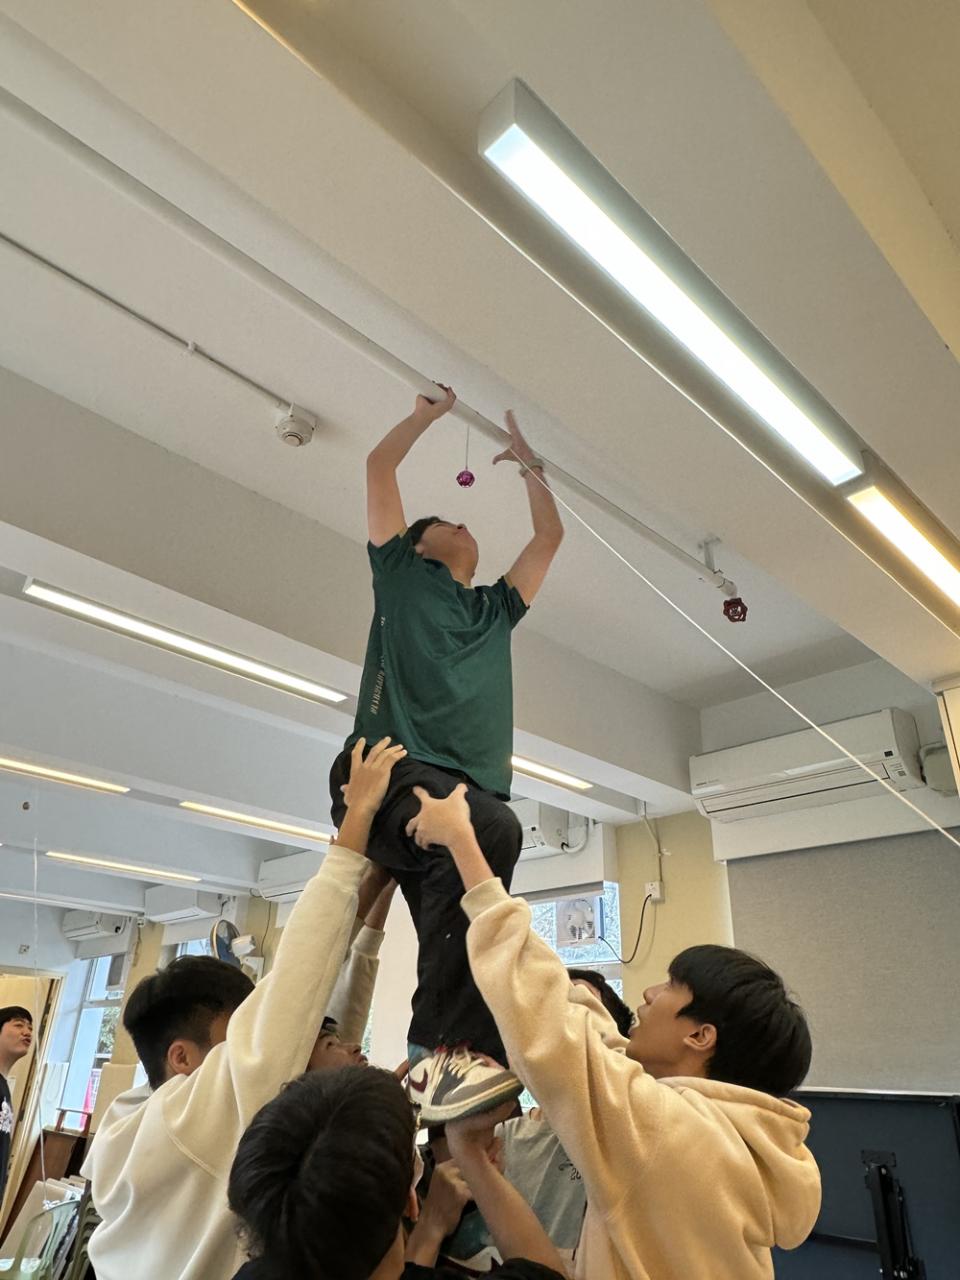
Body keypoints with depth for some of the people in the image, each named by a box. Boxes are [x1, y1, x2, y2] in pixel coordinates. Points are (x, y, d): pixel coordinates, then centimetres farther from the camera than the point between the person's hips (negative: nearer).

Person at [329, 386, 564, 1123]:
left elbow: (549, 538, 42)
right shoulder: (401, 576, 22)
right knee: (491, 832, -35)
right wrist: (433, 411, 35)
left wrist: (529, 465, 45)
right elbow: (379, 467, 23)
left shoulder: (496, 609, 35)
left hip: (473, 789, 6)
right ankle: (444, 1050, -33)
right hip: (395, 770, -6)